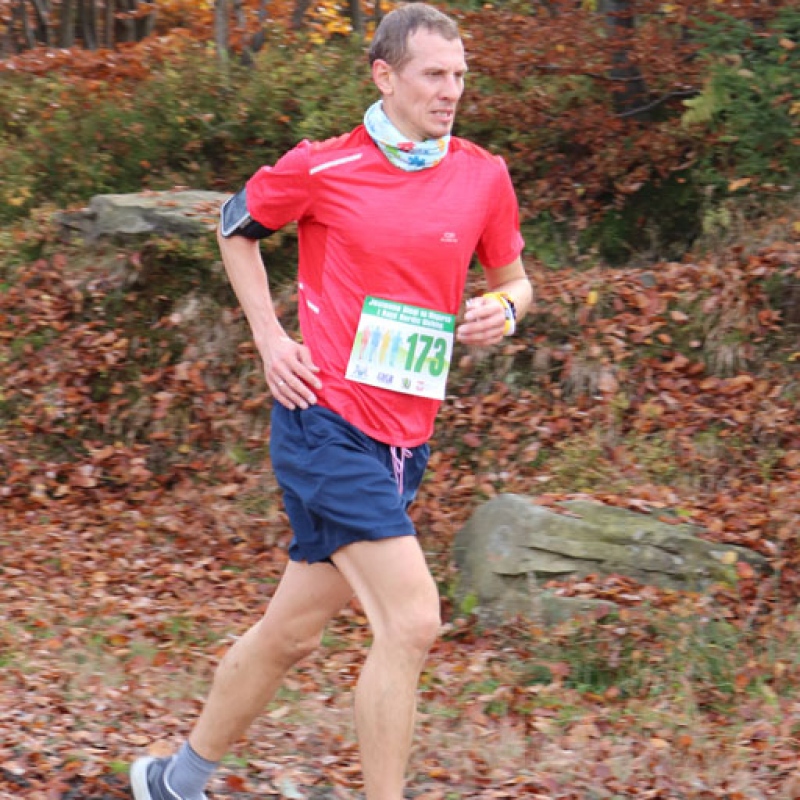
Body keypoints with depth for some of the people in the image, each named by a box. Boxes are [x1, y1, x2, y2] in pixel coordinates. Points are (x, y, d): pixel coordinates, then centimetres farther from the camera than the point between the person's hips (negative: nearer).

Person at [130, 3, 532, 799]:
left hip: (403, 437, 6)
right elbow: (236, 225, 13)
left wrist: (504, 310, -3)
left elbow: (512, 279, 20)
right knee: (411, 622, -18)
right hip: (326, 420, -6)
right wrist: (270, 337, 3)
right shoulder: (321, 167, -4)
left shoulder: (484, 175, 6)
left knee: (291, 631, 15)